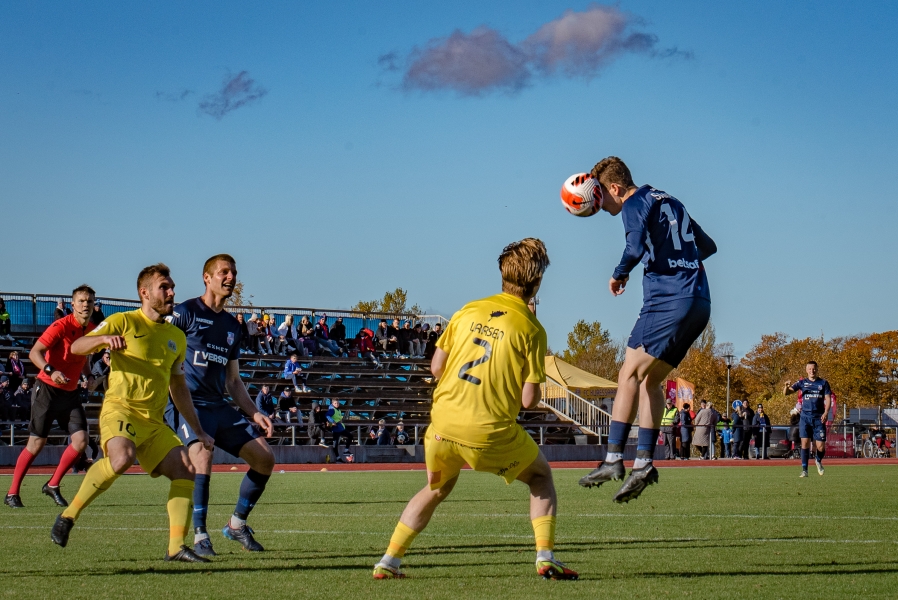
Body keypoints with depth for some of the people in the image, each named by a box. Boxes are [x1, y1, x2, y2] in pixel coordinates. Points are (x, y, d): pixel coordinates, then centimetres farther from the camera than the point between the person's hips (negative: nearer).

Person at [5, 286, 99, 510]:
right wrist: (51, 371, -38)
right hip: (48, 390, -6)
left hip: (70, 392, 6)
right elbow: (34, 353, -22)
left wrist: (89, 376, 4)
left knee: (80, 440, -7)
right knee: (36, 443, -4)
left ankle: (53, 485, 10)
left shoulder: (93, 330, 5)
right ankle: (12, 493, 9)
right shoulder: (62, 326, -16)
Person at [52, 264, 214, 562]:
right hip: (120, 408, -6)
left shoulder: (177, 336, 18)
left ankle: (176, 547, -8)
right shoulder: (124, 322, 1)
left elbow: (179, 389, 26)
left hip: (155, 421, 6)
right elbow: (76, 347, -5)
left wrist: (199, 431, 22)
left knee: (185, 471, -10)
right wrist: (104, 338, -27)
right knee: (122, 458, -34)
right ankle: (68, 515, -18)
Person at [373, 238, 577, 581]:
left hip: (443, 422, 4)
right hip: (490, 432, -4)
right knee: (541, 476, 20)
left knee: (436, 489, 28)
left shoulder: (469, 311, 6)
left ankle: (389, 560, 21)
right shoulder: (531, 330, -5)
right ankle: (545, 556, 6)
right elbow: (529, 400, -7)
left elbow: (436, 367, 9)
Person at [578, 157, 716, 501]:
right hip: (699, 303, 9)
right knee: (649, 380, 13)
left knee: (629, 374, -5)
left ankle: (613, 459, -11)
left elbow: (635, 248, -21)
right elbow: (708, 246, 31)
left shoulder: (636, 204, -3)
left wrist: (619, 275, -4)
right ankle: (643, 464, 7)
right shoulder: (669, 202, 24)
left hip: (668, 302, -9)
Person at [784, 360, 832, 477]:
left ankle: (818, 460, 31)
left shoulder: (823, 383, 6)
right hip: (805, 417, 0)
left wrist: (826, 412, -13)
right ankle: (804, 470, -3)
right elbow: (786, 392, -1)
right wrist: (786, 387, -25)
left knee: (821, 446, -2)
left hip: (819, 418, 0)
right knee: (805, 443, -9)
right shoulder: (802, 383, 6)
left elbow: (828, 399, 3)